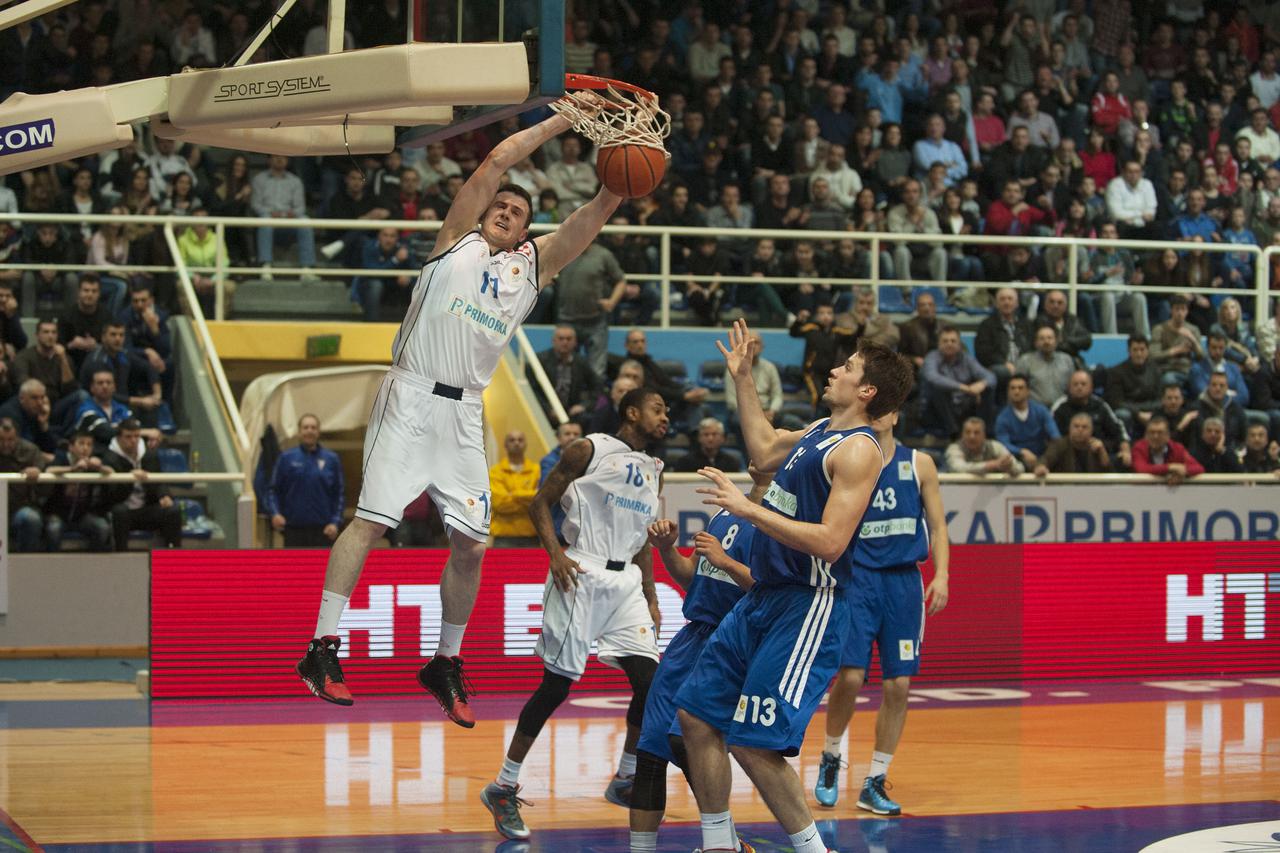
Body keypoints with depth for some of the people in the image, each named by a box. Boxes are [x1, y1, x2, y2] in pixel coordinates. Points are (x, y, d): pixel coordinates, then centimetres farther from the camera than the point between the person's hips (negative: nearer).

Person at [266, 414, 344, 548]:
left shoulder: (331, 459, 5)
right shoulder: (286, 458, 4)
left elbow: (339, 493, 6)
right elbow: (273, 490, 6)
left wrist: (335, 522, -5)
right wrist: (275, 513, -11)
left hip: (322, 528, 0)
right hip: (294, 528, 0)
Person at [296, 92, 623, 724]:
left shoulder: (534, 264, 16)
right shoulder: (459, 240, 8)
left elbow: (598, 211, 5)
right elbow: (496, 161, -2)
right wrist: (561, 121, -1)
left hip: (465, 412, 5)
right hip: (413, 396, -5)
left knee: (470, 543, 2)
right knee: (371, 520, -10)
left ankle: (445, 662, 17)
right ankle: (322, 648, -9)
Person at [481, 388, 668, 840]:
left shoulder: (653, 471, 17)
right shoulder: (589, 450, -3)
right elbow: (540, 503, -3)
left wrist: (651, 599, 17)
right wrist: (556, 553, -17)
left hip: (626, 582, 7)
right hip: (581, 577, -6)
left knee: (649, 681, -3)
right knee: (556, 685, -8)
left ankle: (624, 781, 15)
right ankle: (503, 789, 0)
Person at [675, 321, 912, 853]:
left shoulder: (857, 450, -16)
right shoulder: (819, 431, 14)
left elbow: (830, 543, -25)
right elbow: (764, 451, 34)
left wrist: (749, 510, -23)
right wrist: (742, 378, 32)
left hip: (808, 607, -10)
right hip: (764, 599, 10)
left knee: (753, 742, -15)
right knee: (697, 715, 10)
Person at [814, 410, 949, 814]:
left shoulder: (919, 464, 6)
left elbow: (937, 526, 8)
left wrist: (941, 575, -4)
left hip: (904, 583, 2)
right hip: (857, 579, -2)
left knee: (898, 685, -1)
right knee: (849, 675, -14)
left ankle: (875, 783, 9)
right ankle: (830, 759, 12)